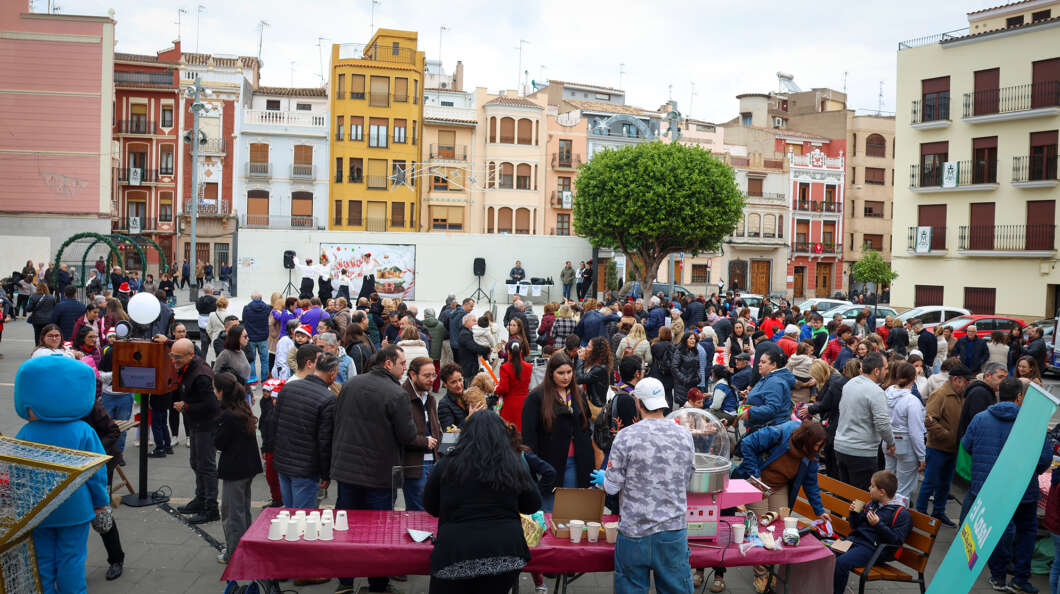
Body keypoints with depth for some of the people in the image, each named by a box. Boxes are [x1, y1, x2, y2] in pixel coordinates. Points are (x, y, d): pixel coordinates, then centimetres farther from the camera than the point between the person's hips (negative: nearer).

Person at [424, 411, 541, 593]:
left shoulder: (448, 464, 2)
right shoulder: (514, 465, 5)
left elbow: (430, 506, 15)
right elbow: (534, 505, 15)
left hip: (456, 551, -1)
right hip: (506, 555, 2)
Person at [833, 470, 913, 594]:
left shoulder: (902, 514, -6)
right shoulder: (872, 504, 17)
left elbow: (897, 541, -14)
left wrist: (878, 524, -22)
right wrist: (854, 513, 4)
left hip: (872, 548, -7)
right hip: (854, 540, 7)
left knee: (840, 563, -29)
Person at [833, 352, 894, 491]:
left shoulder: (848, 384, 8)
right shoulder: (876, 392, -17)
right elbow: (883, 424, -20)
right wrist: (891, 443, -3)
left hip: (840, 447, 8)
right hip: (861, 453, -8)